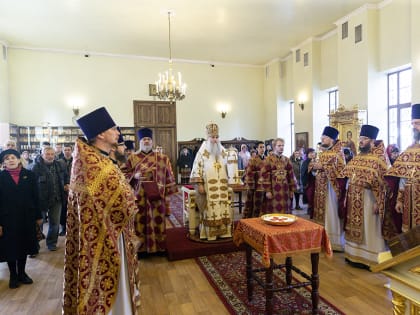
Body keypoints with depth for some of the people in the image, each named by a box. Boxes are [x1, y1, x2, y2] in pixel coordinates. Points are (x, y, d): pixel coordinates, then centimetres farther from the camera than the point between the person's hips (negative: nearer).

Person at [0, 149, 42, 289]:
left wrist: (38, 215, 2)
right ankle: (13, 275, 28)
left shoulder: (29, 175, 0)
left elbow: (35, 197, 2)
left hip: (26, 217, 2)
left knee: (24, 246, 14)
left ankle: (22, 273, 32)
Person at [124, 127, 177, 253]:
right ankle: (141, 248, 15)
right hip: (140, 196, 0)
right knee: (140, 221, 3)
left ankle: (159, 247, 19)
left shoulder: (162, 158, 6)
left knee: (158, 220, 6)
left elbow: (168, 175, 6)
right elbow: (126, 175, 8)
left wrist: (169, 191, 0)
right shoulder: (132, 158, 7)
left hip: (157, 195, 0)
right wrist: (134, 176, -12)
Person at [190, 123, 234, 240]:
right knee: (209, 210, -1)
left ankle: (223, 232, 17)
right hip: (208, 187, -5)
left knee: (223, 209, 6)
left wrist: (227, 183, 15)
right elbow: (197, 169, -10)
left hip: (221, 187, 5)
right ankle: (209, 233, 10)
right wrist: (199, 184, -16)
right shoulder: (202, 151, -6)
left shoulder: (223, 152, 10)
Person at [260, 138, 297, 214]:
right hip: (273, 190, -5)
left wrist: (292, 190, 8)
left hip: (285, 190, 5)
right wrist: (267, 190, -14)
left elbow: (291, 175, 11)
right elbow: (265, 175, -11)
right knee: (273, 210, 2)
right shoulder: (268, 159, -7)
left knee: (285, 211, 11)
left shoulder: (287, 160, 10)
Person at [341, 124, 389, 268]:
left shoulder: (379, 159, -11)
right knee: (354, 227, 14)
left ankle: (367, 258, 16)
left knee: (367, 228, 3)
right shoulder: (356, 158, 10)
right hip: (353, 200, 7)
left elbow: (381, 183, -16)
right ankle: (354, 254, 27)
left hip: (367, 199, -7)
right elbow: (346, 177, 14)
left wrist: (377, 202, -20)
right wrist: (346, 197, 11)